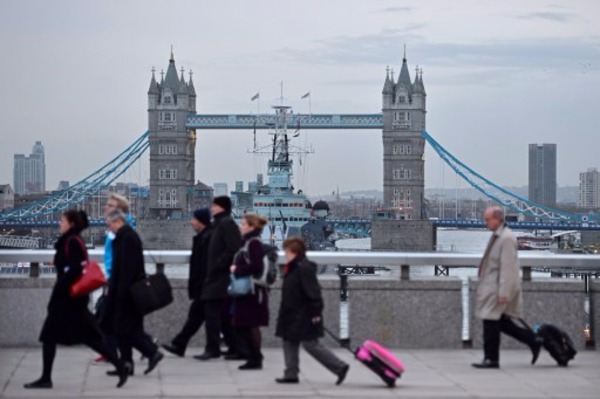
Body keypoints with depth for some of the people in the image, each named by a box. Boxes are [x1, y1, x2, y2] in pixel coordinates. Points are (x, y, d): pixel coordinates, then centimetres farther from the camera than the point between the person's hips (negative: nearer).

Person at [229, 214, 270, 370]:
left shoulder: (254, 243, -13)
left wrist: (237, 270, -14)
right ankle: (253, 357, 17)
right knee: (240, 326, 11)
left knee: (252, 325, -4)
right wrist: (236, 268, 6)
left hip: (253, 291, -10)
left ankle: (256, 359, 3)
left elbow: (256, 266, -23)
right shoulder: (248, 242, 15)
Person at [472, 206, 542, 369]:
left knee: (491, 322, -4)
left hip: (498, 288, -10)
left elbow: (507, 267, -21)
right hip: (491, 287, 10)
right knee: (501, 322, 13)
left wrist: (504, 292, -23)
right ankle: (533, 340, 20)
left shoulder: (506, 238, -17)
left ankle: (491, 359, 4)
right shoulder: (497, 236, 13)